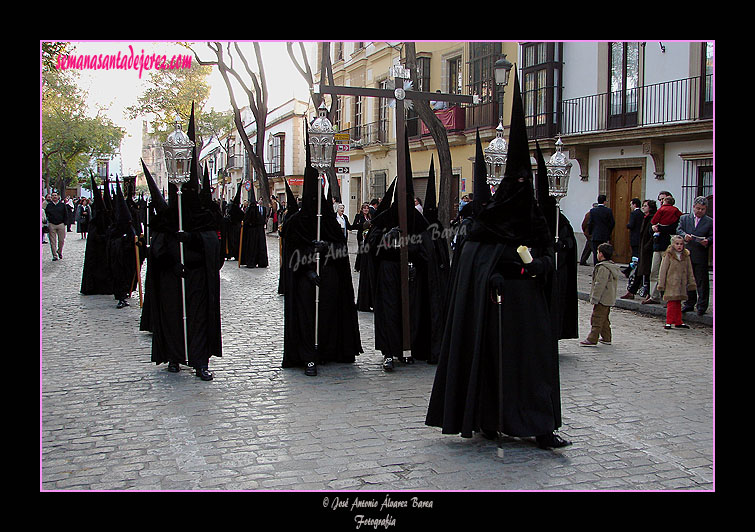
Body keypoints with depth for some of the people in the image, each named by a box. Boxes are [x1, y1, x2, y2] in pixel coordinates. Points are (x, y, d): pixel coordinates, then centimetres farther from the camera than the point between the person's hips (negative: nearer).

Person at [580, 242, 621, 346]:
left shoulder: (603, 268, -20)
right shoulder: (613, 267, 13)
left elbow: (599, 285, -22)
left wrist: (594, 298, -17)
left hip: (602, 299, -10)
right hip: (609, 299, 10)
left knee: (596, 319, -7)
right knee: (604, 319, 18)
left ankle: (592, 339, -5)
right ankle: (606, 338, 23)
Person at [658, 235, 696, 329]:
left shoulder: (686, 256, 9)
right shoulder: (668, 255, -4)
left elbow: (689, 271, 14)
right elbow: (663, 270, -3)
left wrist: (691, 283, 10)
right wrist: (661, 284, -5)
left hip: (682, 285, 4)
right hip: (671, 284, -4)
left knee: (678, 303, 11)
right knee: (671, 303, -6)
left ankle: (678, 322, 17)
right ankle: (669, 322, 0)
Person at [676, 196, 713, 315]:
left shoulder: (710, 222, 5)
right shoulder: (684, 218, 11)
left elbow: (712, 236, 0)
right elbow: (679, 230, -1)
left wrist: (707, 241, -21)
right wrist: (685, 235, -21)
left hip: (701, 257, -2)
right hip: (686, 255, 2)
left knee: (702, 282, -1)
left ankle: (702, 305, 4)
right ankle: (690, 303, 21)